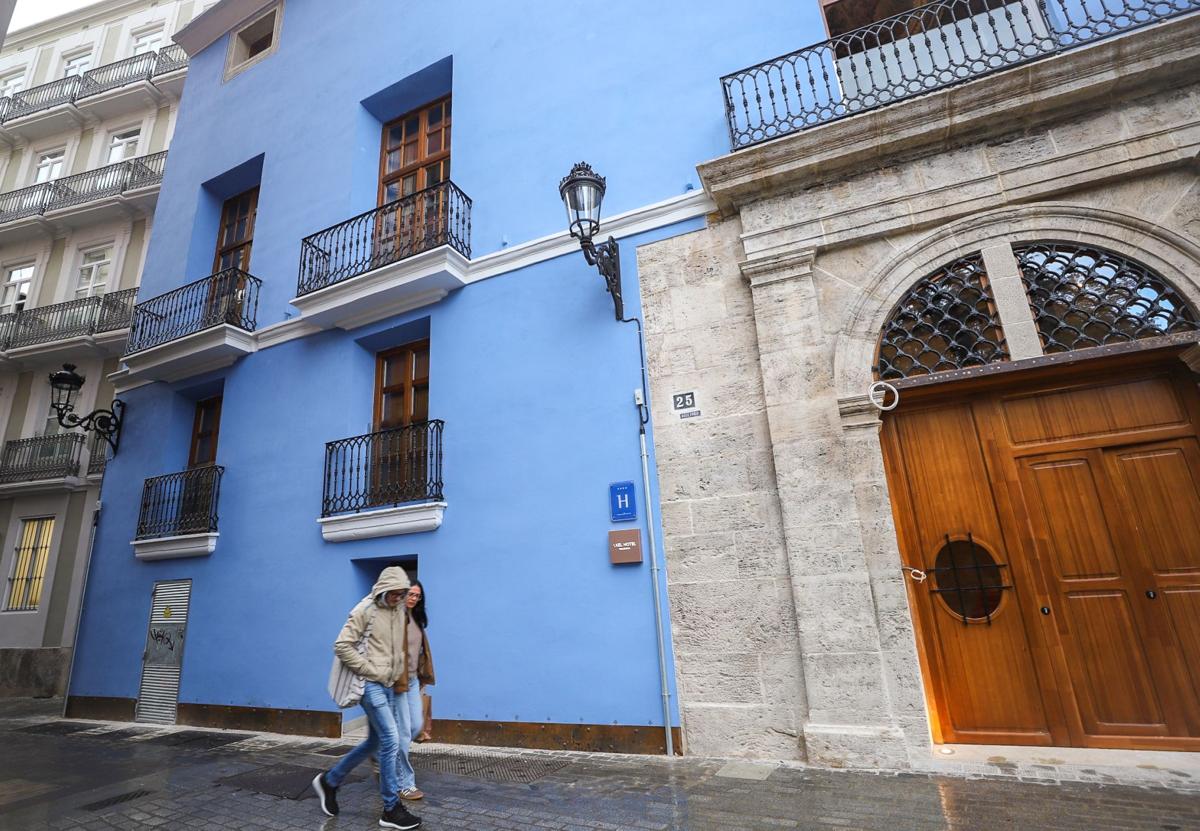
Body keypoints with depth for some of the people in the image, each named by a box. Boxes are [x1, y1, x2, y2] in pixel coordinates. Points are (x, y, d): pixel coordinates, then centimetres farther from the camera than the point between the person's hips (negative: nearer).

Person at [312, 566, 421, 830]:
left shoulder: (401, 610, 6)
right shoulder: (365, 610, -13)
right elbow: (342, 646, -14)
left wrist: (399, 674, 8)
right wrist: (371, 671, -15)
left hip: (388, 685, 7)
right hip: (370, 685, -7)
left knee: (375, 742, 16)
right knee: (391, 741, -9)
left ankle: (330, 781, 35)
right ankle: (391, 810, 4)